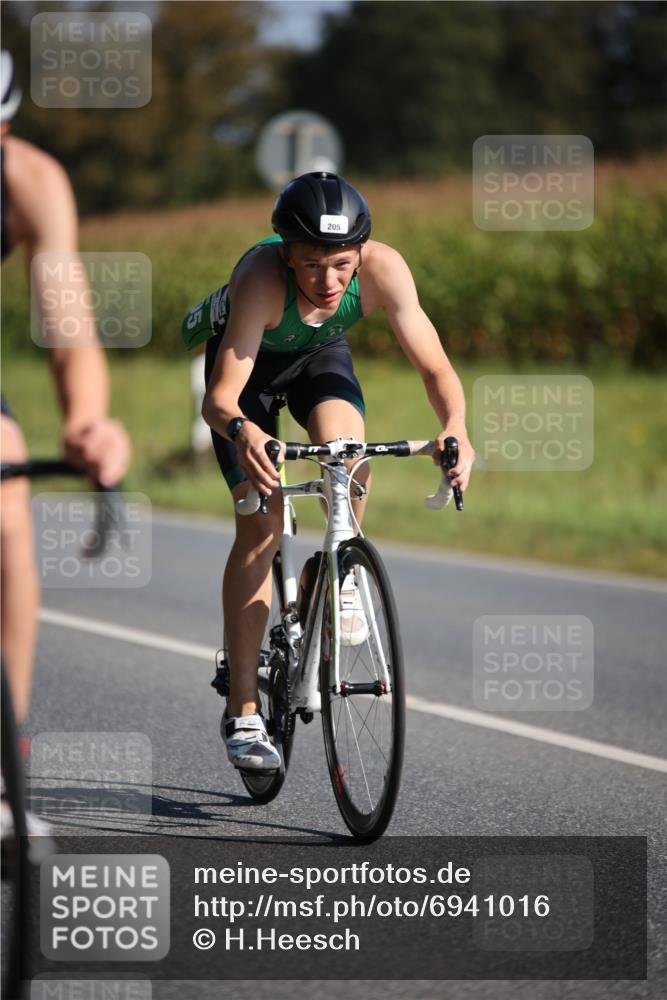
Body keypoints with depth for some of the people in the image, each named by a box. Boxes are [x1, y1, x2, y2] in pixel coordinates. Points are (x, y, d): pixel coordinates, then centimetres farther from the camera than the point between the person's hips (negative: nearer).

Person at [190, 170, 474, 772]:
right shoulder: (261, 278, -41)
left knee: (342, 441, -32)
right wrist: (241, 430, -67)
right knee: (260, 524, -13)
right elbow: (219, 396, -45)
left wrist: (456, 429, -52)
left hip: (321, 355, 2)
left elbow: (435, 366, -32)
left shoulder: (382, 269, -34)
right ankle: (243, 713, -8)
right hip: (248, 358, -2)